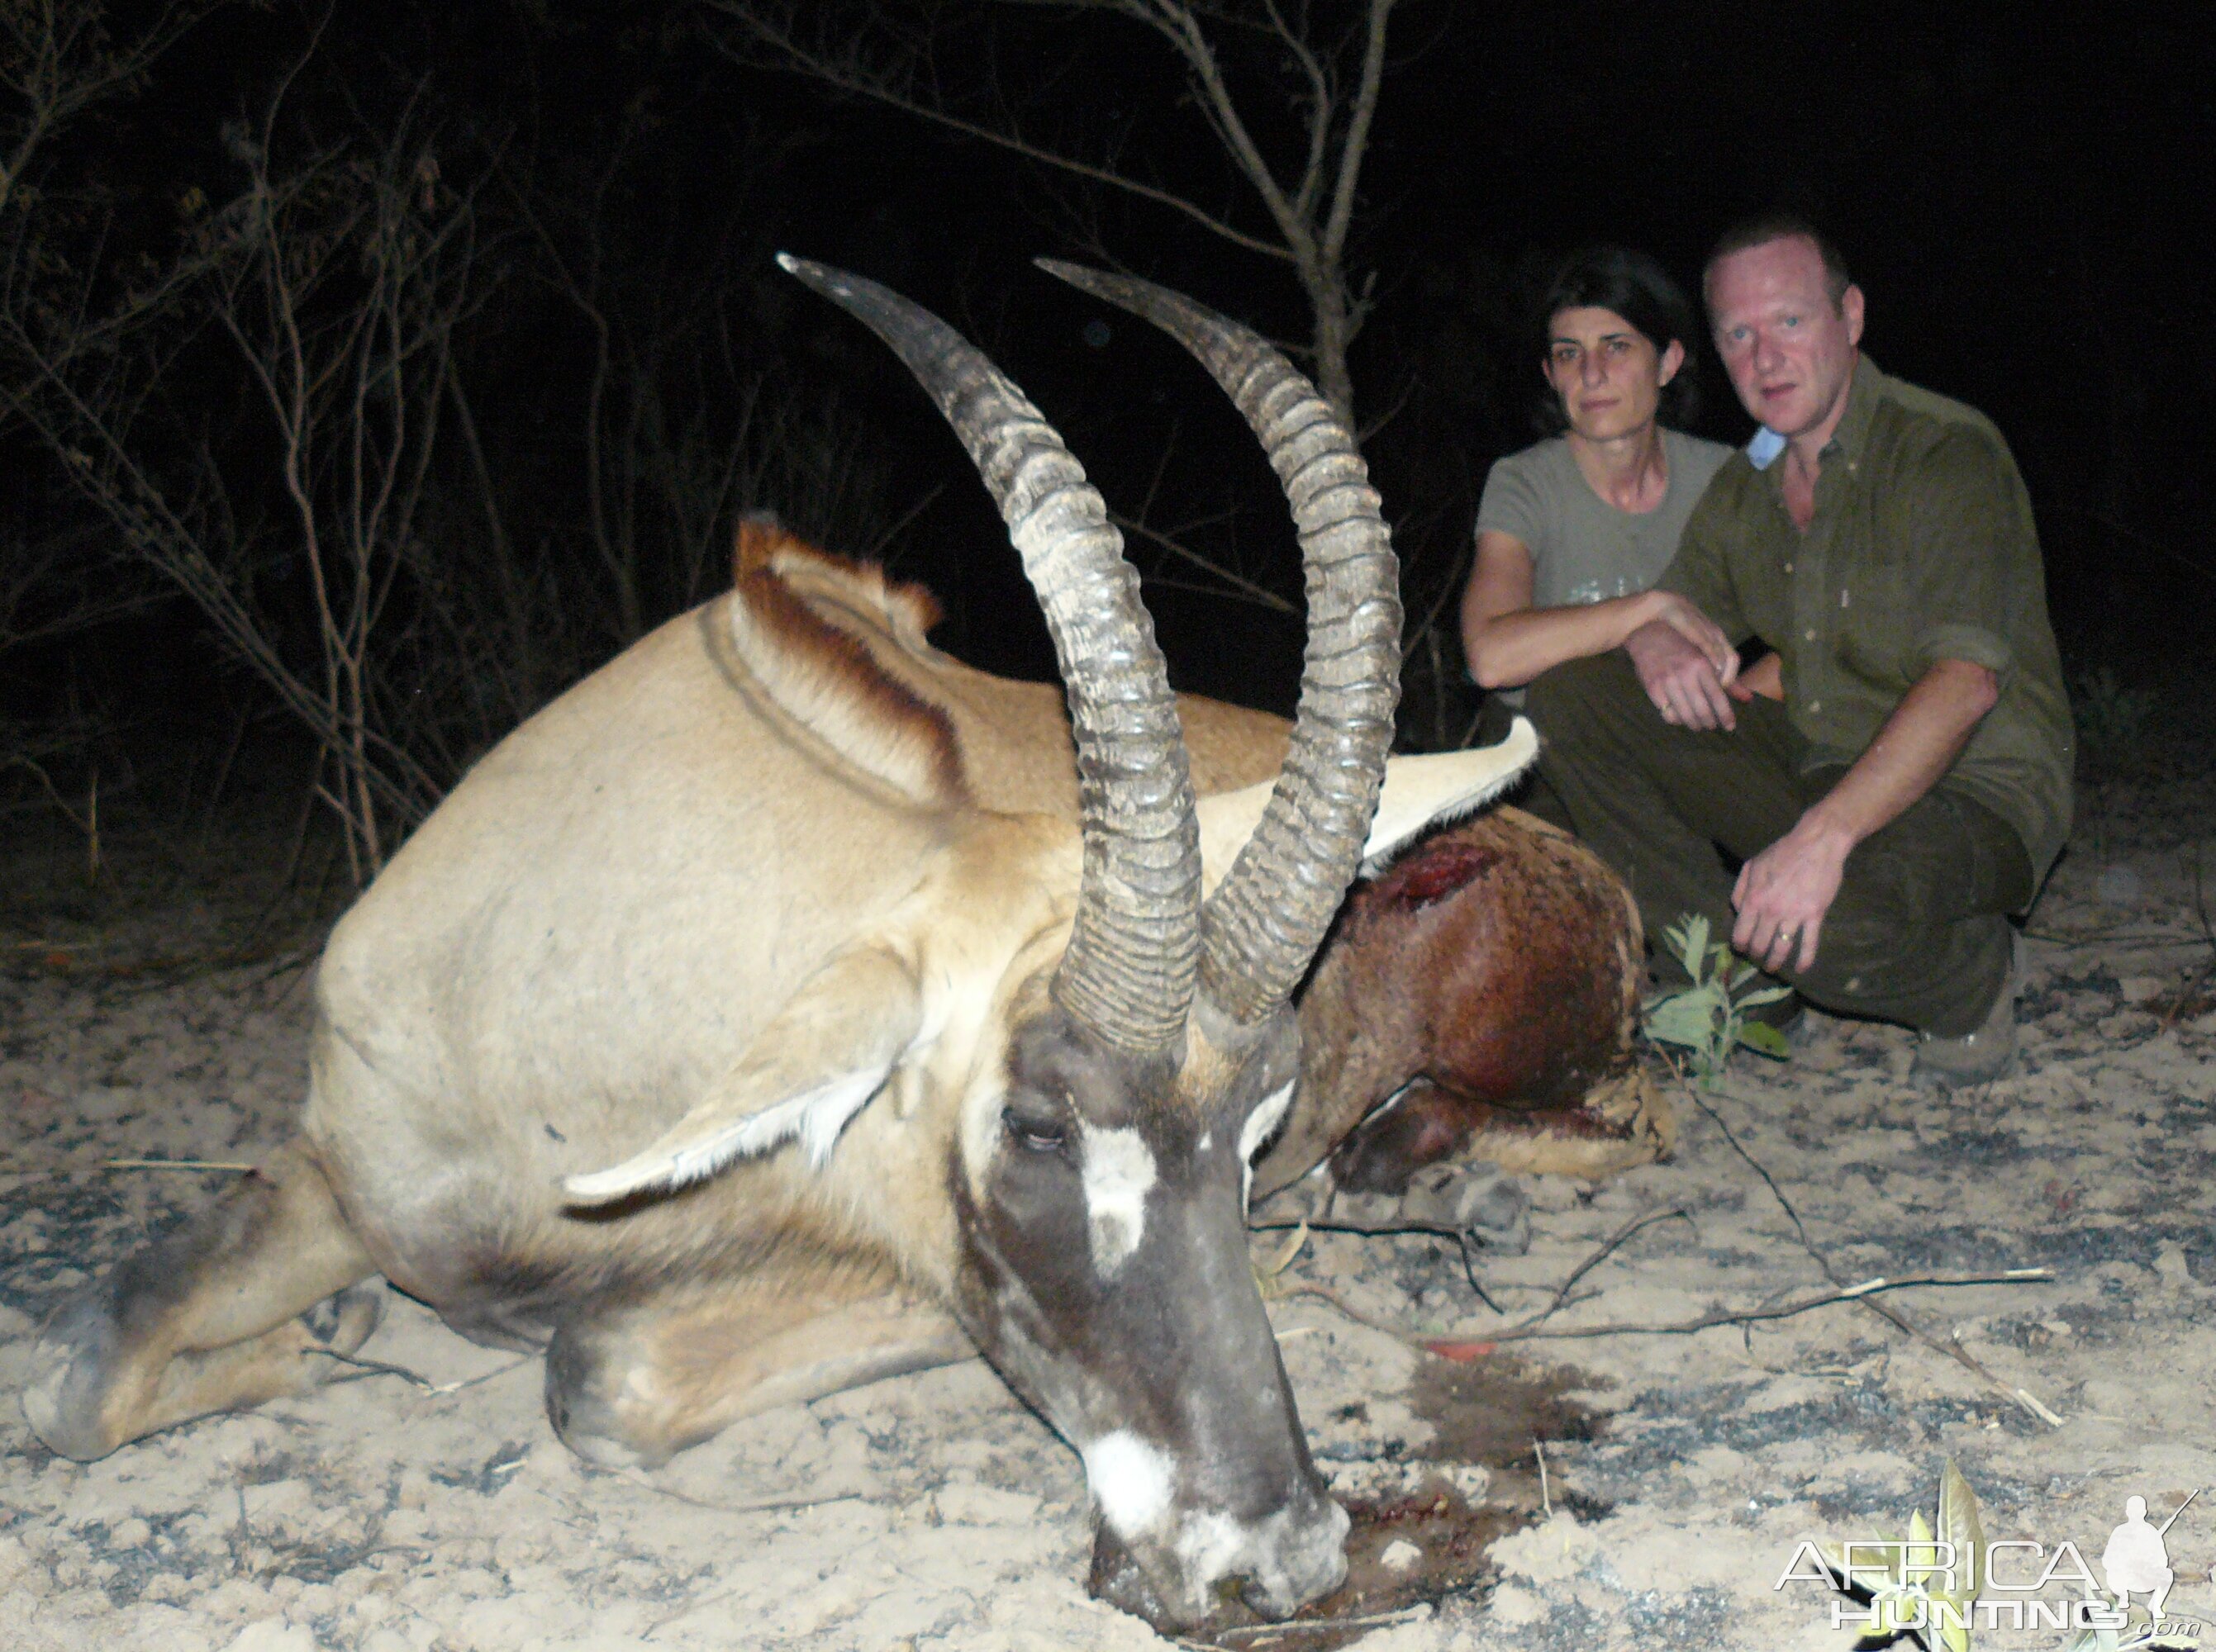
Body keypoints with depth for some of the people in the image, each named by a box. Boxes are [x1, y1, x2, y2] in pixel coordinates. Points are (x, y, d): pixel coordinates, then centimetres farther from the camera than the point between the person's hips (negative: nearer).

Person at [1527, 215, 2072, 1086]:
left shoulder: (1949, 452, -16)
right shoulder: (1745, 486, 8)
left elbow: (1966, 681, -28)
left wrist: (1823, 836, -40)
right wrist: (1654, 639, -12)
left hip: (1970, 794, -7)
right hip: (1809, 770, 7)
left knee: (1830, 924, -40)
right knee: (1572, 690, -6)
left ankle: (1974, 978, -2)